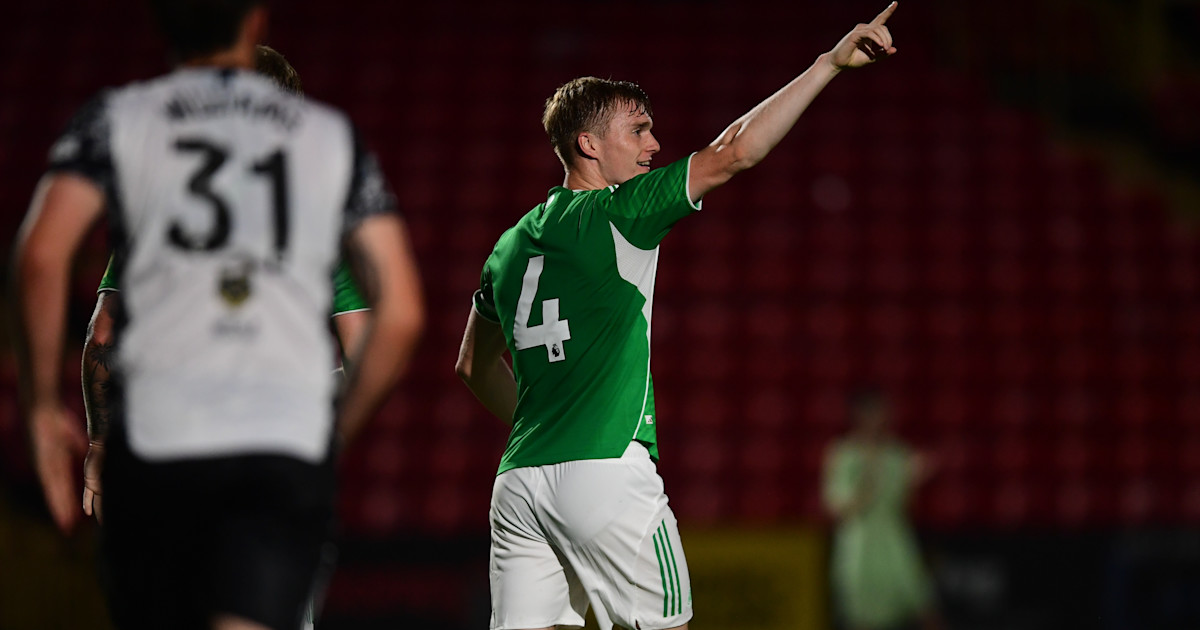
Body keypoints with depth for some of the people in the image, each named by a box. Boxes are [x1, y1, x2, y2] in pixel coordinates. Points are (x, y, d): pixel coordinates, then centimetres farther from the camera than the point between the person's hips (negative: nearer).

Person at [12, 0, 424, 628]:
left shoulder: (116, 119, 11)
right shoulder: (333, 136, 15)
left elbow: (42, 255, -6)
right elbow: (401, 312, 9)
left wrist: (42, 401, 4)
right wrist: (338, 425, 20)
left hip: (156, 438, 0)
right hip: (293, 446, 0)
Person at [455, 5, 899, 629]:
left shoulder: (510, 246, 15)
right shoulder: (615, 215, -4)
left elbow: (474, 367, 25)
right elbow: (735, 153, -9)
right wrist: (831, 62, -7)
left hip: (518, 481, 6)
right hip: (605, 475, -6)